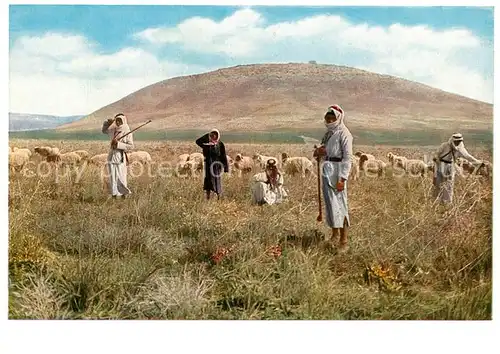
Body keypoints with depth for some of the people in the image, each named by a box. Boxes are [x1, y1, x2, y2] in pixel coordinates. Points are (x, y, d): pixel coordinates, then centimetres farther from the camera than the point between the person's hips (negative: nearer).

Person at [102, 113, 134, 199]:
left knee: (121, 178, -4)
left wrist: (118, 144, -17)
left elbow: (131, 146, -10)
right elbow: (104, 130, 29)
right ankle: (114, 196, 10)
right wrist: (108, 122, 13)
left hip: (120, 157, -5)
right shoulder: (113, 130, 11)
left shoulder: (127, 132, -5)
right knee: (112, 178, 5)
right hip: (111, 156, 5)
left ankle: (123, 196, 9)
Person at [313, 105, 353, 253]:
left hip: (337, 170, -8)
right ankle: (334, 234, 28)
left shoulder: (343, 133, -9)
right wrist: (318, 152, 3)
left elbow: (347, 157, -14)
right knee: (329, 203, 14)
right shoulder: (328, 133, 16)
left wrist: (342, 178, -20)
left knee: (339, 204, -9)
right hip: (327, 169, 9)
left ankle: (344, 242, -5)